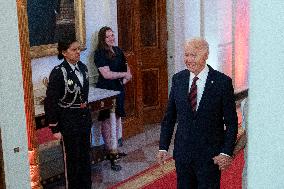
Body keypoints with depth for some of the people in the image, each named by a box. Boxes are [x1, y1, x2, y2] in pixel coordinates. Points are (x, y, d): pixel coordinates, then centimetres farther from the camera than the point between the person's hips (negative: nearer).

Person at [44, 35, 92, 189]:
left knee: (85, 154, 17)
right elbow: (50, 102, -16)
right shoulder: (58, 73, -19)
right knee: (72, 157, 8)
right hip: (69, 119, -6)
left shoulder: (82, 67, 2)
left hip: (84, 116, 6)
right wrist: (55, 128, -14)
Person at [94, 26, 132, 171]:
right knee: (108, 121, -5)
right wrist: (124, 74, -12)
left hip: (118, 89, 8)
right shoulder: (100, 53, -12)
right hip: (106, 90, -8)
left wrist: (127, 77, 2)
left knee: (117, 118, 14)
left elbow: (125, 66, 22)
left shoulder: (118, 50, 10)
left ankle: (114, 150, 26)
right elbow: (106, 74, -20)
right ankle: (112, 154, -1)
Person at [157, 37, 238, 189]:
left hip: (210, 155, -3)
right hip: (182, 152, 3)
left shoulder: (222, 81, -10)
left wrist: (227, 152, -13)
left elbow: (231, 122, -6)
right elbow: (169, 117, 6)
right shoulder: (178, 79, 1)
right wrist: (163, 147, 1)